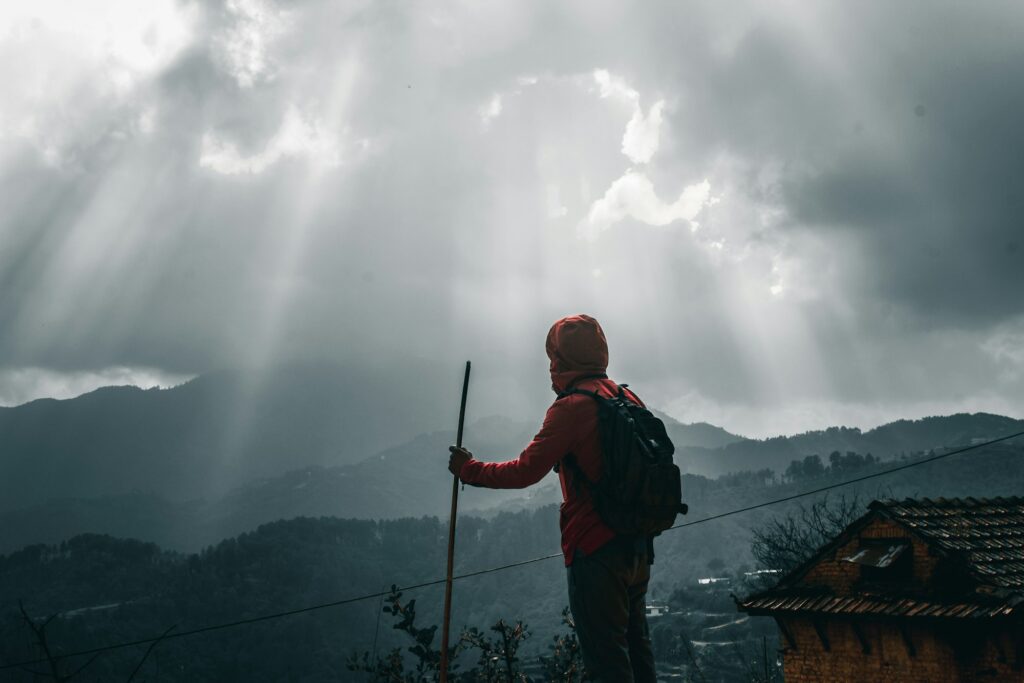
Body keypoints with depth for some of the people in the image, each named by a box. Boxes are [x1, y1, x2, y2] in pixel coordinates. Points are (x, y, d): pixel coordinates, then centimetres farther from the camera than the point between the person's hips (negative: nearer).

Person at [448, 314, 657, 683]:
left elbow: (524, 472, -17)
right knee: (635, 647, 19)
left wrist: (468, 469, -4)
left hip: (596, 551, -8)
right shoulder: (629, 399, 9)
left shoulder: (570, 407, -15)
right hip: (638, 545, 8)